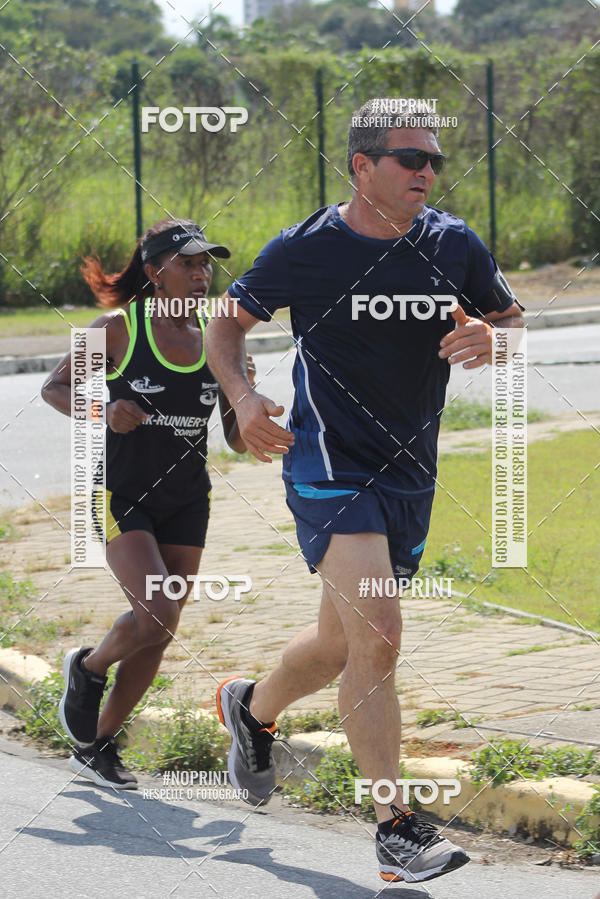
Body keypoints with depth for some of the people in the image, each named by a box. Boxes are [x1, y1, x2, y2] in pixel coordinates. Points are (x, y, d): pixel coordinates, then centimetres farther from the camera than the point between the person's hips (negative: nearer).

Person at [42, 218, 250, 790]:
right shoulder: (118, 329, -9)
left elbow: (238, 442, 6)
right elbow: (54, 388, 0)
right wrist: (103, 412, -19)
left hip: (186, 502, 5)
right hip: (121, 496, -5)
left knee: (158, 633, 5)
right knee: (156, 616, -21)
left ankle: (96, 747, 21)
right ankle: (87, 668, 11)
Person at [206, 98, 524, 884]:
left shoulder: (452, 246, 1)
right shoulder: (303, 250, -9)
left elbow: (515, 321, 14)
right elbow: (226, 324, 5)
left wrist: (489, 341, -10)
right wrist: (243, 397, -14)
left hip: (411, 478, 6)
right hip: (330, 471, -5)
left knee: (342, 643, 18)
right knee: (377, 638, -20)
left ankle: (252, 709, 50)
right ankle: (396, 829, -15)